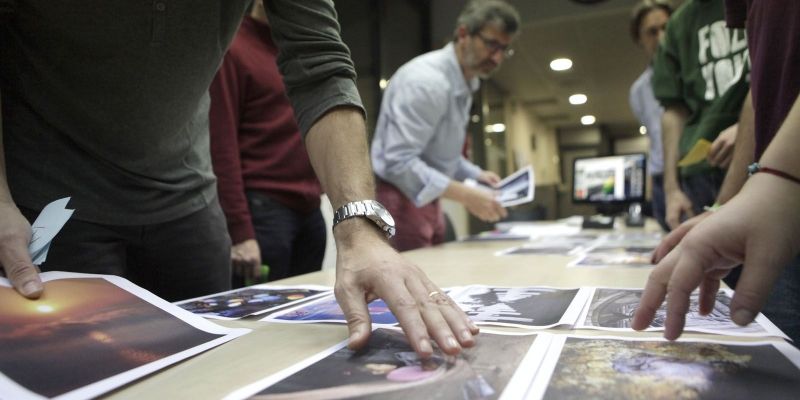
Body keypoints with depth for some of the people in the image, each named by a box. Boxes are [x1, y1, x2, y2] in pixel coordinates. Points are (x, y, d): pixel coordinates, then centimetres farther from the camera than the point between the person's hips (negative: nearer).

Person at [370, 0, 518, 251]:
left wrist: (476, 174, 7)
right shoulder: (426, 80, -21)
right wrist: (466, 195, -30)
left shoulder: (463, 84, 9)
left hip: (425, 201, 9)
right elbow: (399, 162, -28)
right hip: (399, 202, -9)